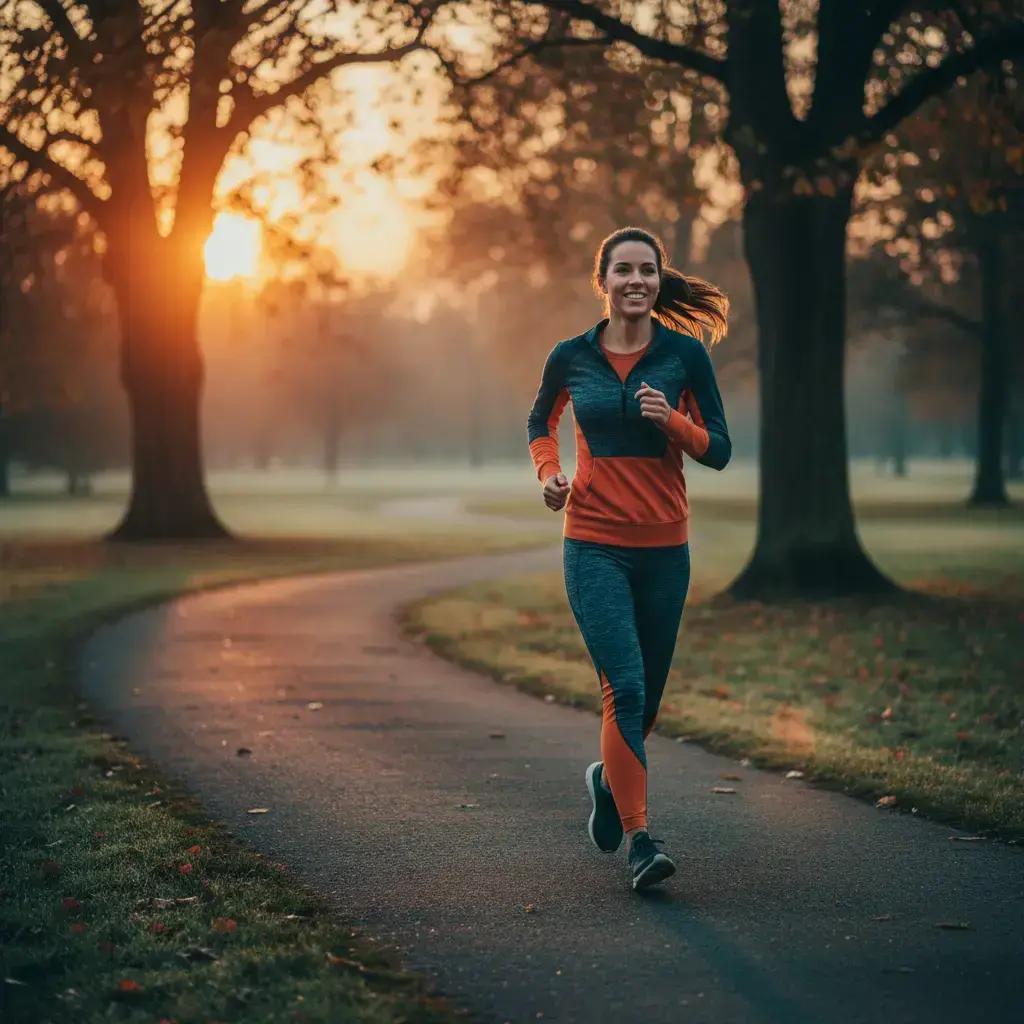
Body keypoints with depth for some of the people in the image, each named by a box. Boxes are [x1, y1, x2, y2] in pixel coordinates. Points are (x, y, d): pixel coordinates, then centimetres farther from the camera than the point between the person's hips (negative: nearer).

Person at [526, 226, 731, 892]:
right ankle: (640, 841, -12)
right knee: (625, 687, -16)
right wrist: (549, 472, 2)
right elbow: (540, 422, 21)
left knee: (647, 697, 13)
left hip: (664, 547, 2)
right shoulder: (571, 358, 2)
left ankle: (610, 779, 43)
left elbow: (718, 451, 1)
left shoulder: (686, 353, 0)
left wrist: (673, 421, -17)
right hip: (594, 544, -2)